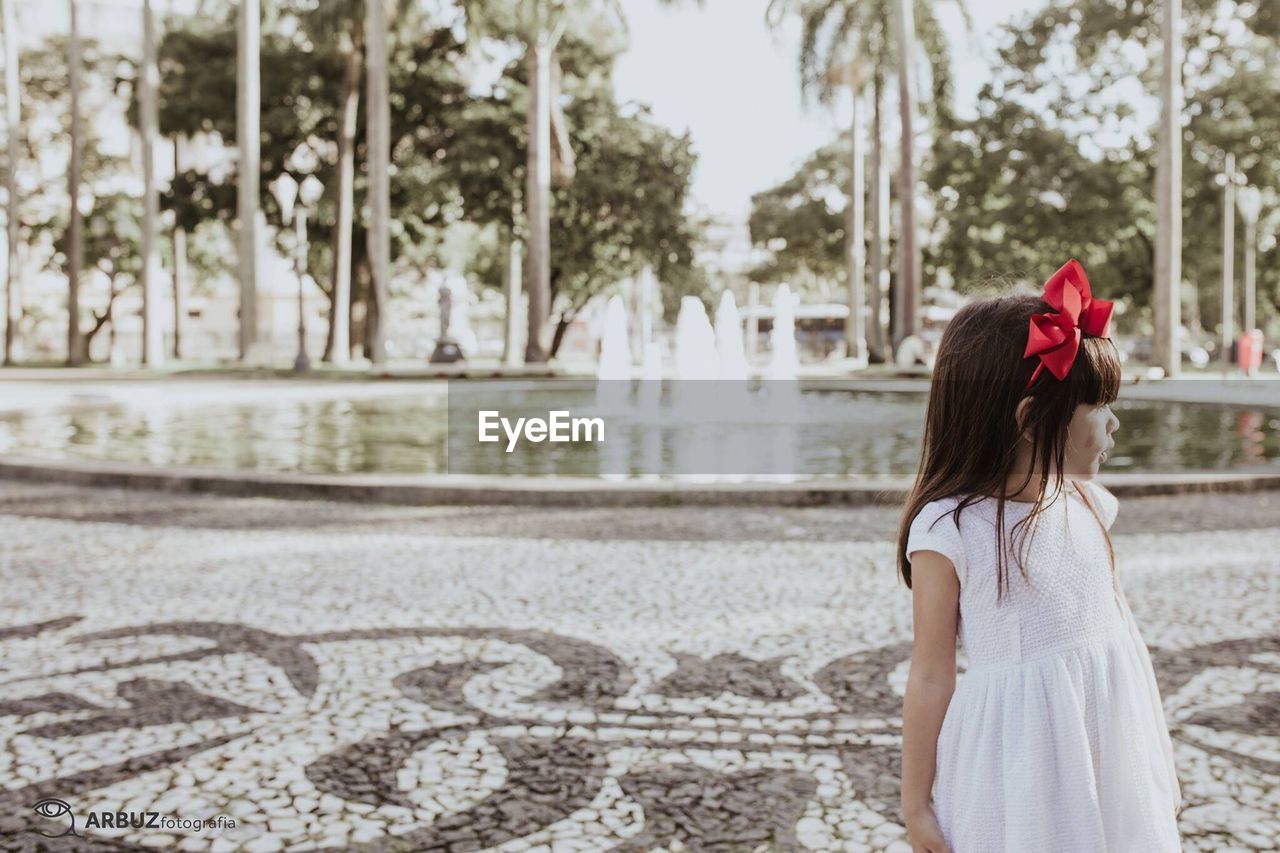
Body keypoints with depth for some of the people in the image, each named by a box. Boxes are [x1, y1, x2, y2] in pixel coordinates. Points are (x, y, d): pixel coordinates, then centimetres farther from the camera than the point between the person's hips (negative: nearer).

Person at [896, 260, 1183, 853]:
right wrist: (915, 804, -3)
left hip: (1113, 758, 6)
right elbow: (930, 678, -10)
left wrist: (1160, 762, 17)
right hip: (1023, 770, -5)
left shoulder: (1087, 504, 1)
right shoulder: (948, 531, -17)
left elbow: (1118, 624, 11)